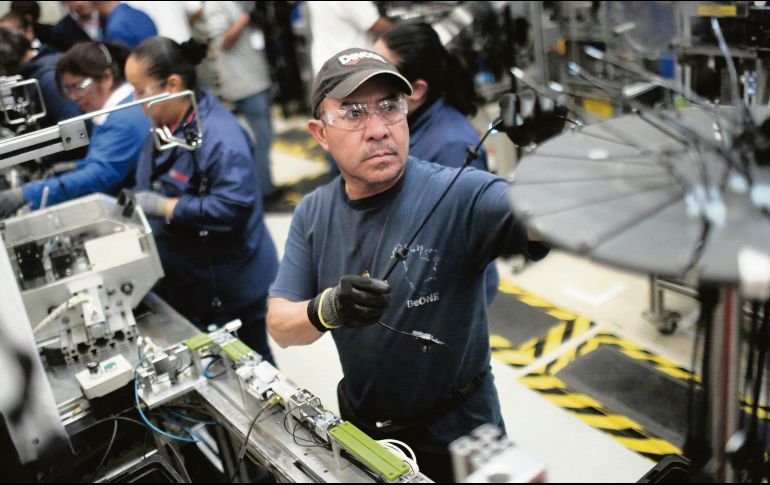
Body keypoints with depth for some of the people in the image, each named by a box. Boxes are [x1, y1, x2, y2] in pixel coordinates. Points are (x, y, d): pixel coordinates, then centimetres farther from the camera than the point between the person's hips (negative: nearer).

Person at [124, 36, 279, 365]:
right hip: (185, 283, 9)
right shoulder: (166, 125, 4)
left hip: (228, 288, -9)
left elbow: (232, 206, -31)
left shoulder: (219, 137, -25)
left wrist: (163, 207, -27)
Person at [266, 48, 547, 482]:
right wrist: (328, 309, -31)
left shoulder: (459, 196, -24)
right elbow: (280, 327, -9)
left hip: (456, 440, -4)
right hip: (360, 429, 4)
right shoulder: (313, 214, -7)